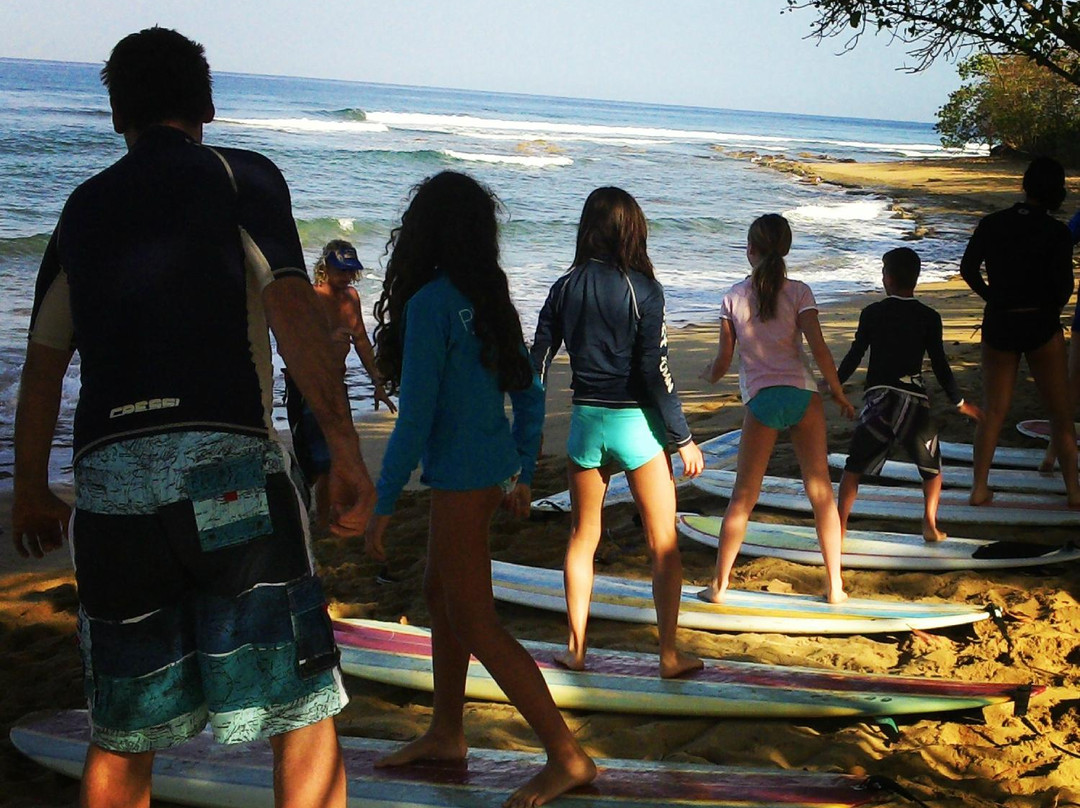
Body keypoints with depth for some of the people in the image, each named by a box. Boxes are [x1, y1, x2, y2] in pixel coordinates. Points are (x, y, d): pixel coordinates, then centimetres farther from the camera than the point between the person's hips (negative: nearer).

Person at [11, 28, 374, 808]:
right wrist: (346, 447, -8)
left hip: (109, 476, 5)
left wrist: (32, 492, 29)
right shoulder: (239, 177, 7)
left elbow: (42, 367, 19)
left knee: (123, 734, 14)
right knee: (304, 712, 1)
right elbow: (292, 310, -8)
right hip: (225, 462, -4)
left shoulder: (84, 207, 19)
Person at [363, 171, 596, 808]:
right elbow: (530, 392, 12)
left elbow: (416, 413, -18)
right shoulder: (490, 299, 7)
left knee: (476, 623, -2)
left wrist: (385, 502, -12)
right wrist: (523, 473, 21)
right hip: (494, 466, 9)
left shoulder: (430, 303, -17)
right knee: (440, 592, 21)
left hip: (461, 478, -9)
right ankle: (446, 733, 33)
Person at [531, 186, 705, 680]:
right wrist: (683, 438, -5)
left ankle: (576, 649, 21)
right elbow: (655, 372, -13)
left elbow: (537, 362, 1)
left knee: (582, 538, 17)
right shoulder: (642, 290, -11)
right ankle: (669, 654, 12)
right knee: (663, 544, 8)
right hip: (636, 424, -4)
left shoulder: (565, 288, 0)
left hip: (585, 421, 4)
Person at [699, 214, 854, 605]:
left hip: (760, 401, 0)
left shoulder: (734, 297, 2)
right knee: (821, 492, 8)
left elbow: (724, 358, 4)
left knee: (743, 498, 9)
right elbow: (818, 348, -8)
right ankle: (835, 586, 11)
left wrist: (710, 376, 27)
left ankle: (719, 585, 11)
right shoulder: (798, 292, -1)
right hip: (802, 395, 0)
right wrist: (839, 395, 3)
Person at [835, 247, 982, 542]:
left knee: (853, 468, 9)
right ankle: (930, 524, 8)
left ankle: (839, 527, 2)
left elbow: (854, 356, 3)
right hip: (915, 401, 1)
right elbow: (940, 364, 2)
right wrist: (959, 403, 12)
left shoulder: (871, 313, 1)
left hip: (879, 398, -1)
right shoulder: (929, 317, 2)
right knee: (932, 469, 19)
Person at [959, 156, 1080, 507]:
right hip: (1040, 325, -2)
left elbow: (968, 269, 1)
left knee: (992, 410, 12)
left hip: (998, 324, 3)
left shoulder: (991, 224, -1)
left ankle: (979, 487, 9)